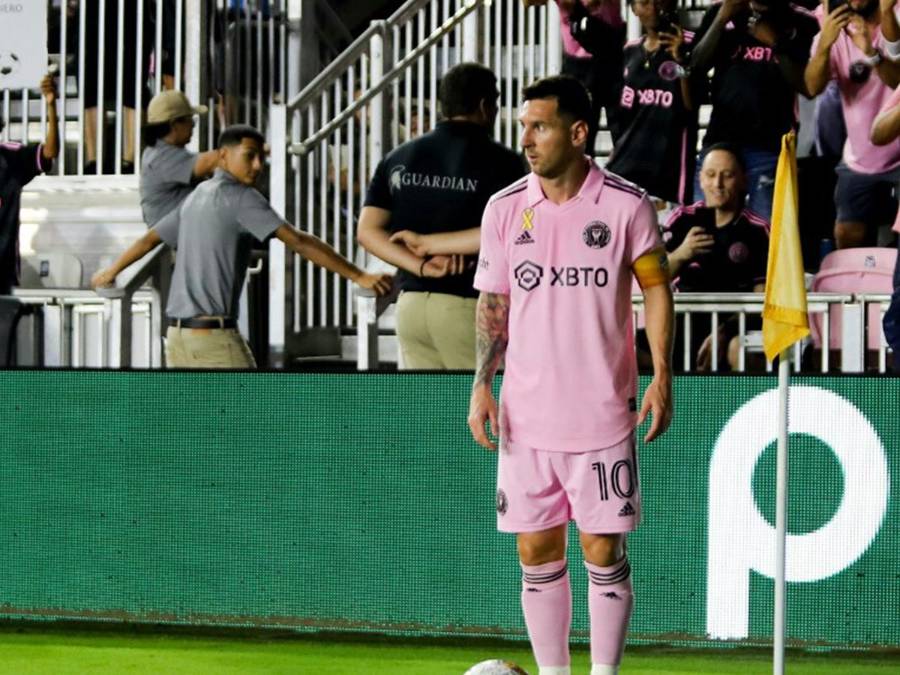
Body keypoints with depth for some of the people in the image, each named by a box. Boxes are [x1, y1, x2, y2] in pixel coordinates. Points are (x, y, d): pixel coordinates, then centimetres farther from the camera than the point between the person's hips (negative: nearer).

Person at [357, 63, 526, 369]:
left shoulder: (399, 158, 11)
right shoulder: (499, 161, -7)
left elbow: (368, 231, 2)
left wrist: (422, 266, -8)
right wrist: (432, 244, -12)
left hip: (411, 305, 6)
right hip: (467, 307, -6)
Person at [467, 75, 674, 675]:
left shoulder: (626, 205, -5)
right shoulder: (505, 209, 3)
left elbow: (656, 287, 3)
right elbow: (493, 304, 9)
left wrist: (662, 376, -6)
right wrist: (482, 385, 0)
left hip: (603, 417, -3)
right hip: (526, 420, 3)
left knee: (604, 550, 0)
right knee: (537, 552, 5)